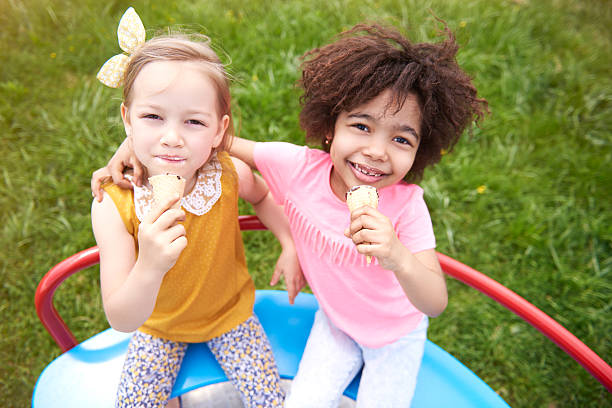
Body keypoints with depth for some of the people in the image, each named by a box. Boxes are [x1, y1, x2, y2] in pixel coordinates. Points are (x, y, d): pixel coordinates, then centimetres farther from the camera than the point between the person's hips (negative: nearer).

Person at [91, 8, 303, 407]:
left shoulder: (230, 174, -26)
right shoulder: (113, 204, -30)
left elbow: (262, 195, 2)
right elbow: (121, 320, -31)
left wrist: (290, 244, -13)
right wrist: (148, 268, -51)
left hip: (230, 312, 1)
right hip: (157, 323, 0)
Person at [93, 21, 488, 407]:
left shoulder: (407, 205, -31)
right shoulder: (300, 167, -27)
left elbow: (435, 304, -32)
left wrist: (401, 261, -52)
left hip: (397, 333, -1)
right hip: (335, 321, 2)